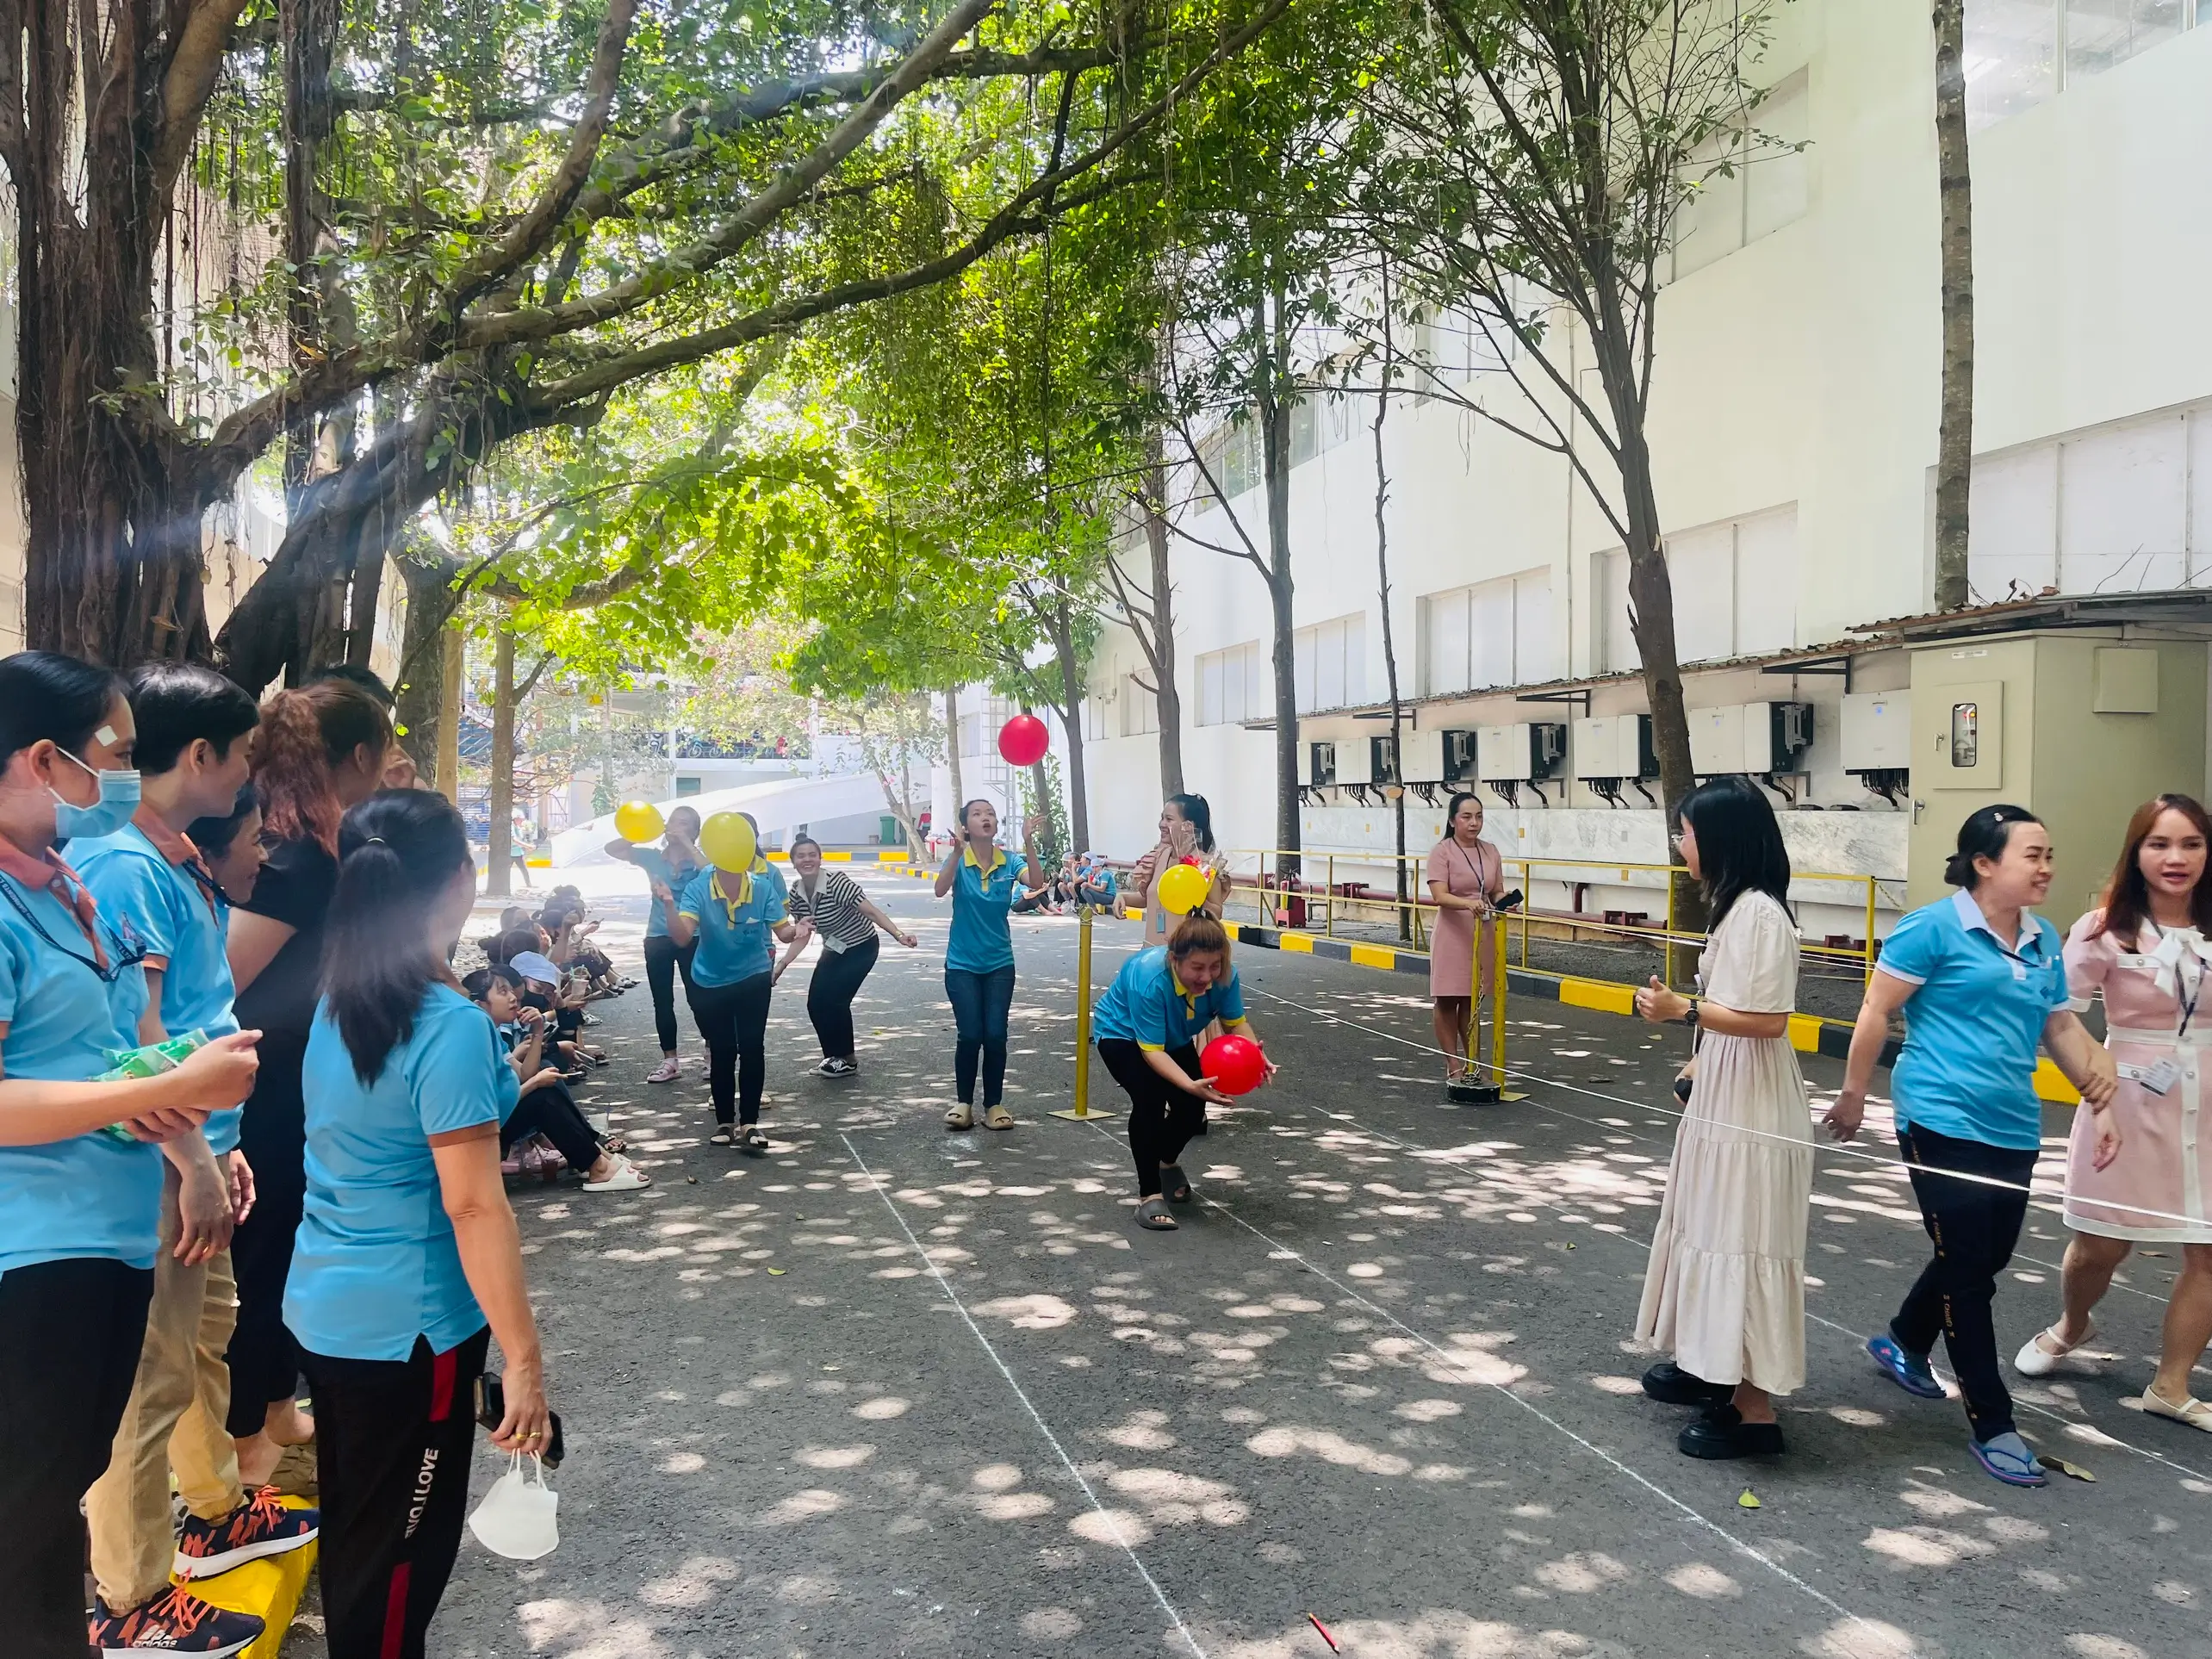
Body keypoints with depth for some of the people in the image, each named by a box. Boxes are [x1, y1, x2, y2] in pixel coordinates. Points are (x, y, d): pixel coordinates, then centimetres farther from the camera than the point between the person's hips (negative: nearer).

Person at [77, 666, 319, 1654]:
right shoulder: (123, 865, -19)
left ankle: (215, 1513, 40)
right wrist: (194, 1164, -20)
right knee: (148, 1378, 1)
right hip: (155, 1167, -10)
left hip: (193, 1151, 10)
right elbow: (134, 1036, -23)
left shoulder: (182, 863, 11)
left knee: (205, 1338, 22)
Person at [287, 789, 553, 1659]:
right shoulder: (451, 1026, -24)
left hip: (321, 1307, 8)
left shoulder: (336, 999, 1)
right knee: (400, 1549, 10)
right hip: (408, 1327, -8)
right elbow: (474, 1207, -24)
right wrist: (524, 1357, -20)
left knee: (352, 1525, 24)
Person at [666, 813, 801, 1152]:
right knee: (722, 1052, 9)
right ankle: (725, 1122, 25)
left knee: (752, 1048, -5)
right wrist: (670, 905, -47)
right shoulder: (698, 887, -19)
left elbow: (782, 930, -11)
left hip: (753, 978, 0)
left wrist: (796, 930, -35)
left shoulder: (763, 886, -17)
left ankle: (749, 1123, 3)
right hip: (709, 984, 0)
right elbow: (683, 936, -29)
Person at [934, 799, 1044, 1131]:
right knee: (970, 1035, -6)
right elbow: (940, 890, -28)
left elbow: (1036, 883, -22)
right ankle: (964, 1103, 11)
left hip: (999, 964, 2)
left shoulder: (1008, 861, -4)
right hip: (962, 964, -2)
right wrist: (958, 850, -42)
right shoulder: (959, 861, -9)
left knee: (995, 1035, -2)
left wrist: (1028, 842, -35)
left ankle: (994, 1104, 13)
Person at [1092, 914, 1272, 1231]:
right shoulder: (1149, 979, -42)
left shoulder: (1224, 976, -29)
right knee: (1149, 1098, -27)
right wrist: (1190, 1084, -53)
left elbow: (1235, 1023, -19)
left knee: (1192, 1105, -5)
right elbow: (1151, 1050, -39)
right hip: (1122, 1035, -5)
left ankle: (1167, 1162, 31)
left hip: (1176, 1039, 5)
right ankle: (1149, 1195, -12)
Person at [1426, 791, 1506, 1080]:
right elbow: (1439, 896, -18)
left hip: (1483, 935, 5)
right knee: (1447, 1001, 3)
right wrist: (1468, 904, -36)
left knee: (1471, 1001, 13)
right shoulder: (1441, 852, -9)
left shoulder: (1491, 852, 8)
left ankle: (1472, 1064, 22)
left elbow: (1497, 892, 12)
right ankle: (1453, 1066, 11)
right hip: (1453, 936, -5)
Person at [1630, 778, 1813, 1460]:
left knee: (1741, 1243, -3)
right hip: (1725, 1099, 10)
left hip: (1750, 1110, -10)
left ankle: (1754, 1409, 8)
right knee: (1713, 1232, 19)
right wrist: (1698, 1064, 19)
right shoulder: (1736, 906, 9)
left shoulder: (1759, 913, -21)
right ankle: (1713, 1367, 35)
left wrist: (1682, 1010, -25)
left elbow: (1767, 1021, -25)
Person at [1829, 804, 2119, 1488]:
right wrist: (1853, 1096, -6)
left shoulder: (2043, 941, 9)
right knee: (1967, 1268, -2)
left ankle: (1903, 1343, 42)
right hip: (1944, 1126, -7)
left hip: (2013, 1131, 7)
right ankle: (1992, 1426, 8)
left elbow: (2063, 1028, 19)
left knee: (1988, 1258, 16)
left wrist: (2100, 1103, 16)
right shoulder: (1935, 928, -11)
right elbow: (1876, 1012, -8)